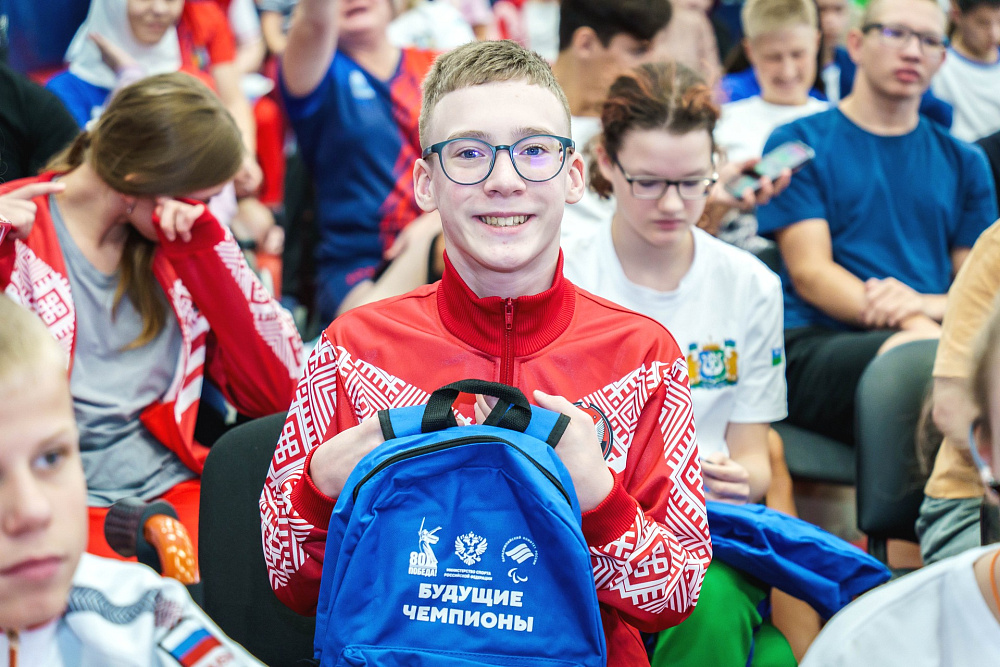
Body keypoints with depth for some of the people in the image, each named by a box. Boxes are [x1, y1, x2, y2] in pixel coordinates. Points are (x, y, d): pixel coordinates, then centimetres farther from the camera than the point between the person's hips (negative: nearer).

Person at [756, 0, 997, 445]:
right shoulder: (799, 141, 12)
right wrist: (910, 323, -18)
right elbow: (810, 272, 0)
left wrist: (924, 304, -8)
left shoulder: (963, 162, 24)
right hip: (814, 344, -3)